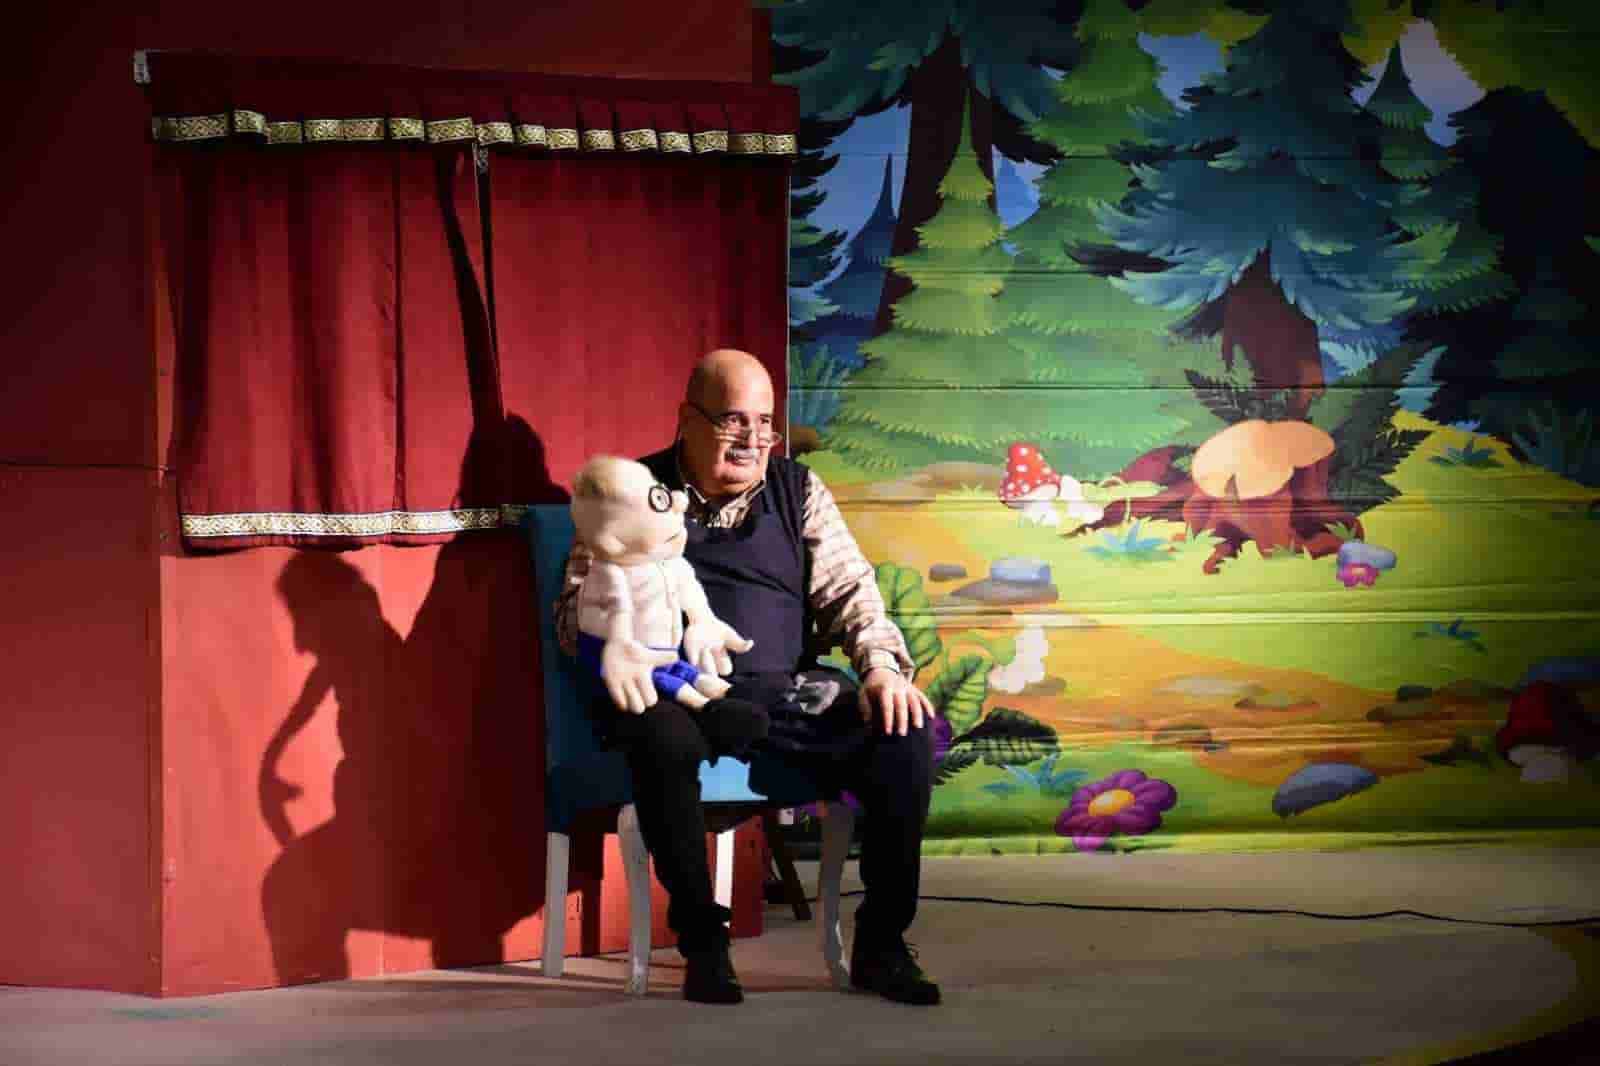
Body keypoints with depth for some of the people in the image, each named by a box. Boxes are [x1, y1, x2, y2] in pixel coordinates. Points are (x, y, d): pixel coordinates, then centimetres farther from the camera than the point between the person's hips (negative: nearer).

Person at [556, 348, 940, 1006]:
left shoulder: (798, 491, 17)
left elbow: (848, 590, 10)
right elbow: (576, 613, 3)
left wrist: (882, 665, -11)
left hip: (784, 690, 3)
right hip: (673, 690, -3)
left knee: (908, 732, -21)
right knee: (665, 737, -39)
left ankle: (880, 945, -10)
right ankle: (702, 942, -23)